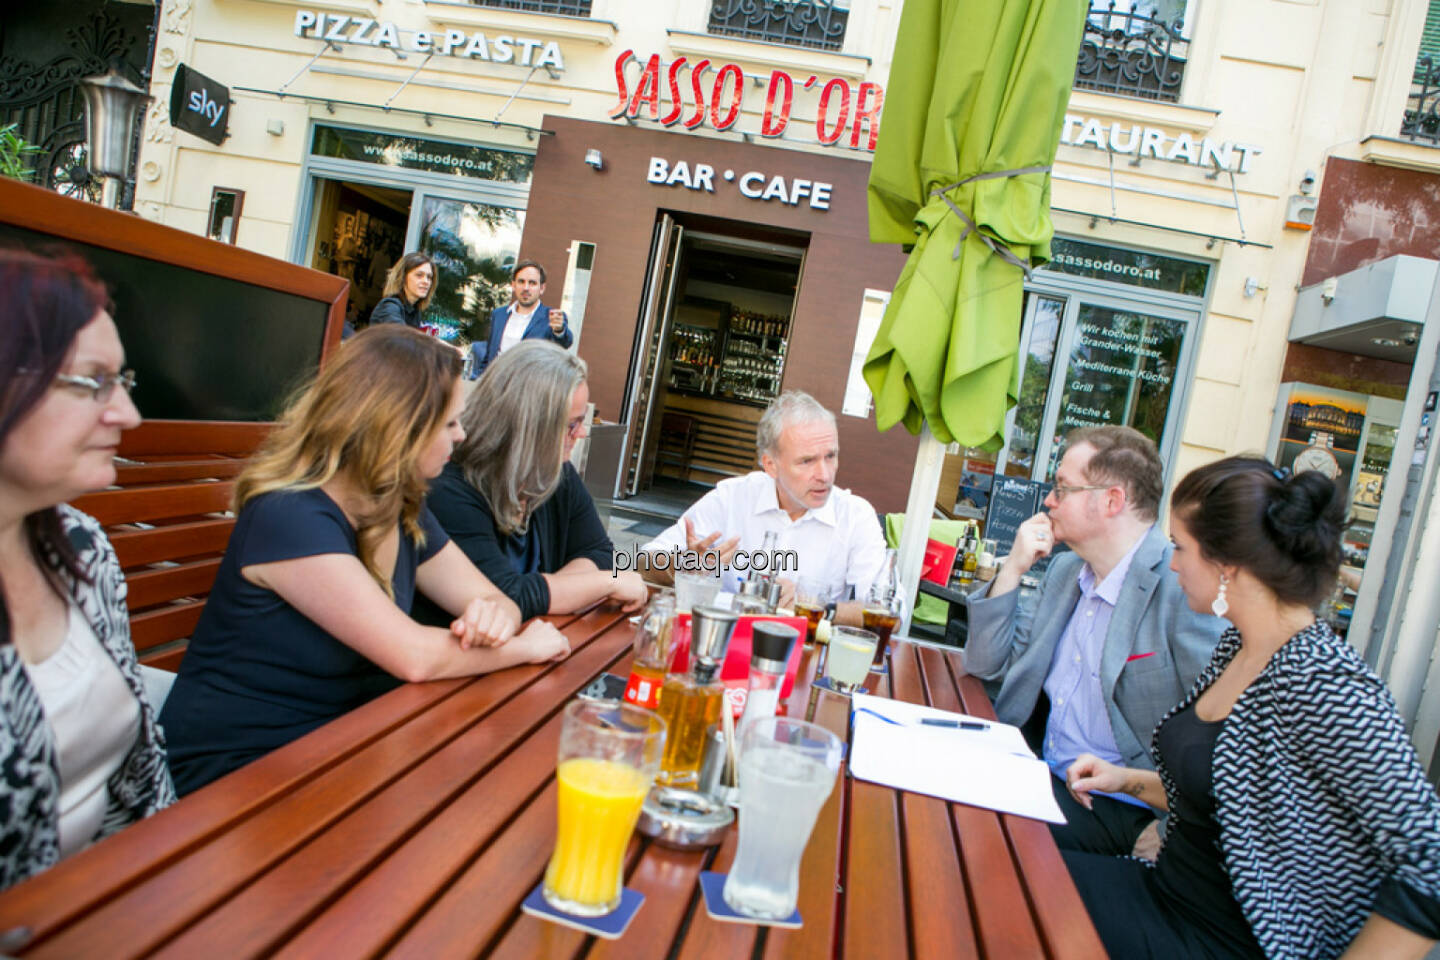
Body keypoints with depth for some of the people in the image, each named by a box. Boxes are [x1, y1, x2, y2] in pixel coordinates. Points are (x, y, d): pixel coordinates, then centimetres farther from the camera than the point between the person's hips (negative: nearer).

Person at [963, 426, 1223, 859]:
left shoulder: (1183, 586, -19)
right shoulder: (1064, 569, 7)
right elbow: (987, 664, 9)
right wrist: (1012, 569, -2)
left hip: (1125, 810, -7)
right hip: (1047, 774, 7)